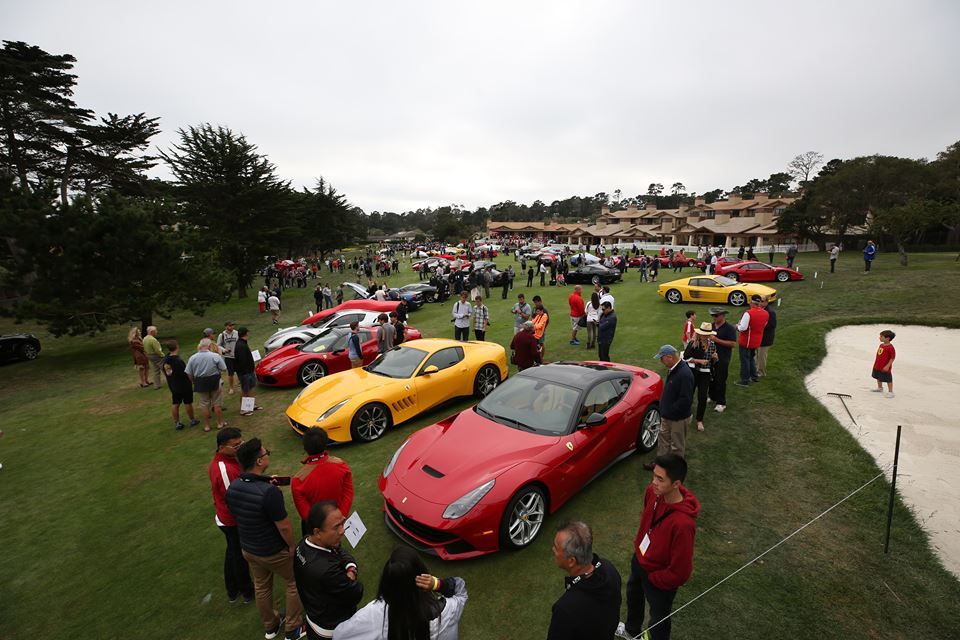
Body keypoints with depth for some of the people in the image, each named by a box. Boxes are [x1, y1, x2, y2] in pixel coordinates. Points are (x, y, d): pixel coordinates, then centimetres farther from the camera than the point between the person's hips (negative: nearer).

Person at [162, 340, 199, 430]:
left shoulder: (165, 359, -3)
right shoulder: (179, 361, -27)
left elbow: (166, 373, 7)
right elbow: (187, 373, -25)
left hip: (173, 386, 6)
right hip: (184, 385, -6)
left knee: (175, 404, 14)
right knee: (188, 403, 9)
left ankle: (176, 423, 22)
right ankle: (192, 421, 23)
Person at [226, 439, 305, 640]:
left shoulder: (232, 487, -14)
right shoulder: (269, 492, -36)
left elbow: (237, 515, 6)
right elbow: (284, 526, -26)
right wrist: (292, 546, -8)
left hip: (248, 548, 7)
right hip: (274, 552, -6)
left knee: (261, 587, 28)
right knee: (295, 583, 18)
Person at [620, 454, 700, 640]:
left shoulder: (683, 523, -41)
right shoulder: (652, 492, -20)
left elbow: (680, 572, -29)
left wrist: (652, 578, -15)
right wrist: (637, 546, 8)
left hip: (660, 579, -8)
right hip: (639, 560, 8)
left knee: (658, 618, 22)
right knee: (633, 595, 34)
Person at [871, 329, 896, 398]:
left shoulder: (890, 347, -22)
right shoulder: (881, 345, 4)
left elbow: (893, 358, -20)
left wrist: (887, 366, -22)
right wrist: (875, 363, 17)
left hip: (885, 368, -9)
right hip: (877, 366, 9)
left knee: (888, 379, 4)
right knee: (878, 377, 24)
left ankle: (890, 392, 15)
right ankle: (880, 388, 42)